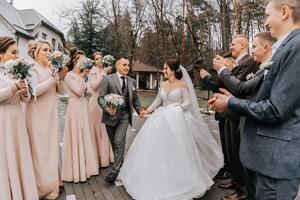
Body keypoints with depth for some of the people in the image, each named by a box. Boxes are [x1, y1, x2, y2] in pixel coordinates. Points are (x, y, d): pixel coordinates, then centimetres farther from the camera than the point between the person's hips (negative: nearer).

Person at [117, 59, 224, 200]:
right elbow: (157, 101, 15)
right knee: (159, 148, 7)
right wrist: (148, 110, 6)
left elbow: (188, 102, -7)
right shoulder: (163, 85, 11)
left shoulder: (182, 84, -5)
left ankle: (179, 179, 15)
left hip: (176, 120, -6)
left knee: (176, 150, -4)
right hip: (162, 119, 6)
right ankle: (160, 177, 26)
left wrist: (179, 107, -23)